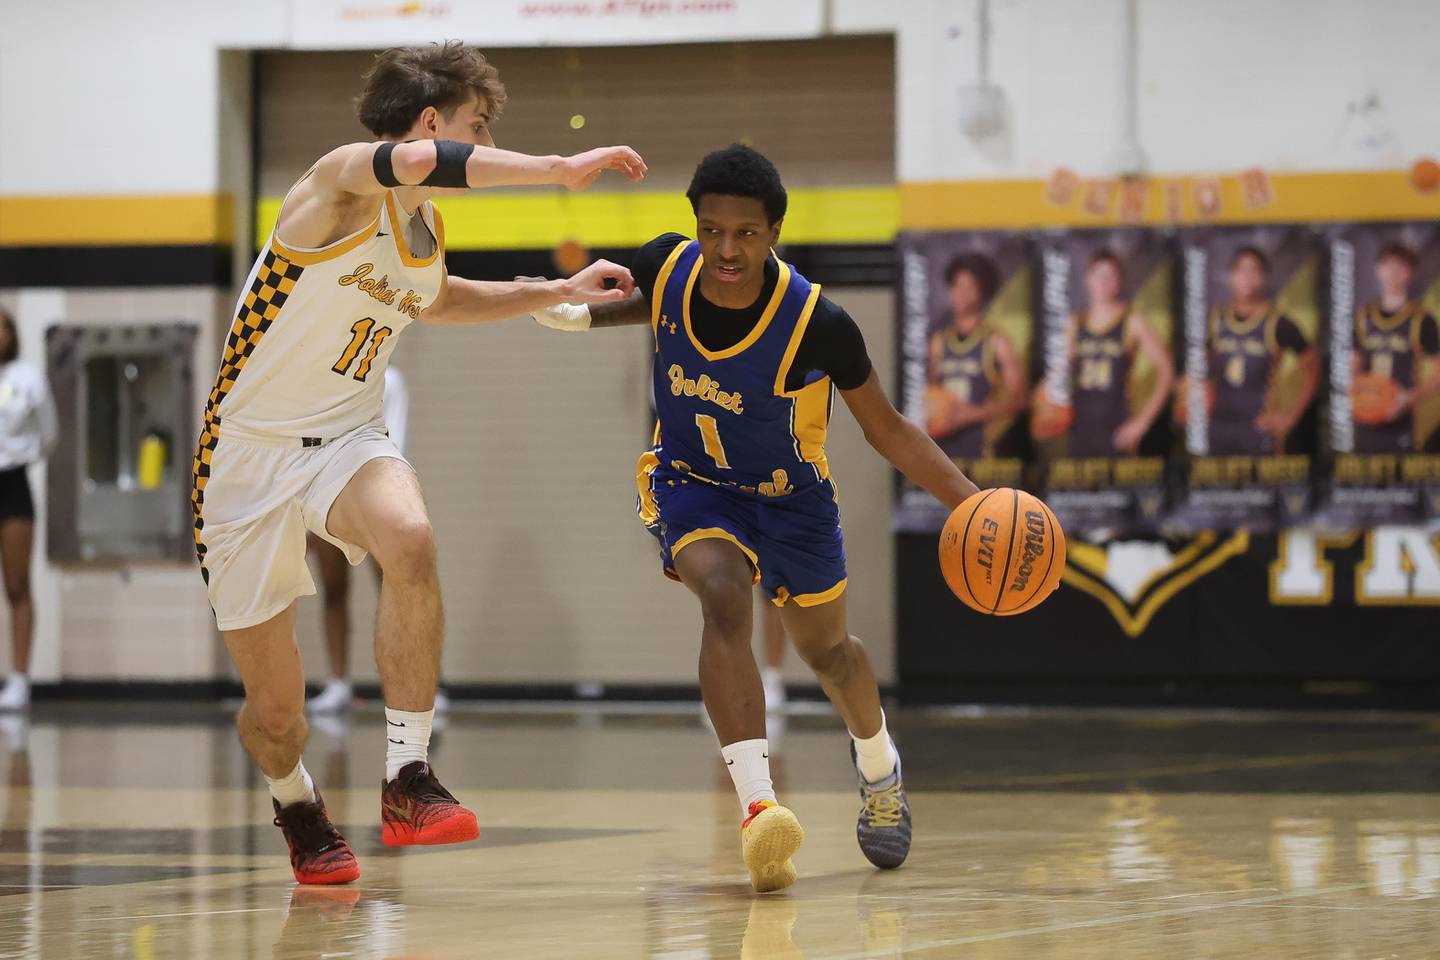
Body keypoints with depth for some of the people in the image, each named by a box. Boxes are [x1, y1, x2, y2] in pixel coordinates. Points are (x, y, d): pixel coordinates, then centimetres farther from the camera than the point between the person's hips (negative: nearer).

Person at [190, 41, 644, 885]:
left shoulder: (427, 234, 9)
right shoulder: (343, 183, -15)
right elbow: (420, 159, -39)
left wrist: (557, 293, 27)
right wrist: (562, 170, -40)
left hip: (347, 438, 5)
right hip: (250, 453, -5)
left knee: (411, 540, -33)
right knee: (275, 710, 1)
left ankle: (408, 783, -27)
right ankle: (299, 807, 37)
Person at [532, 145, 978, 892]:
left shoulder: (817, 323, -31)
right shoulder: (666, 265, -22)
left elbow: (887, 430, -19)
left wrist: (971, 504, -28)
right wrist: (585, 312, -10)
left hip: (788, 496, 0)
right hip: (691, 484, 0)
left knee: (825, 649, 19)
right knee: (724, 599, -30)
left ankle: (878, 766, 54)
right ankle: (757, 807, -41)